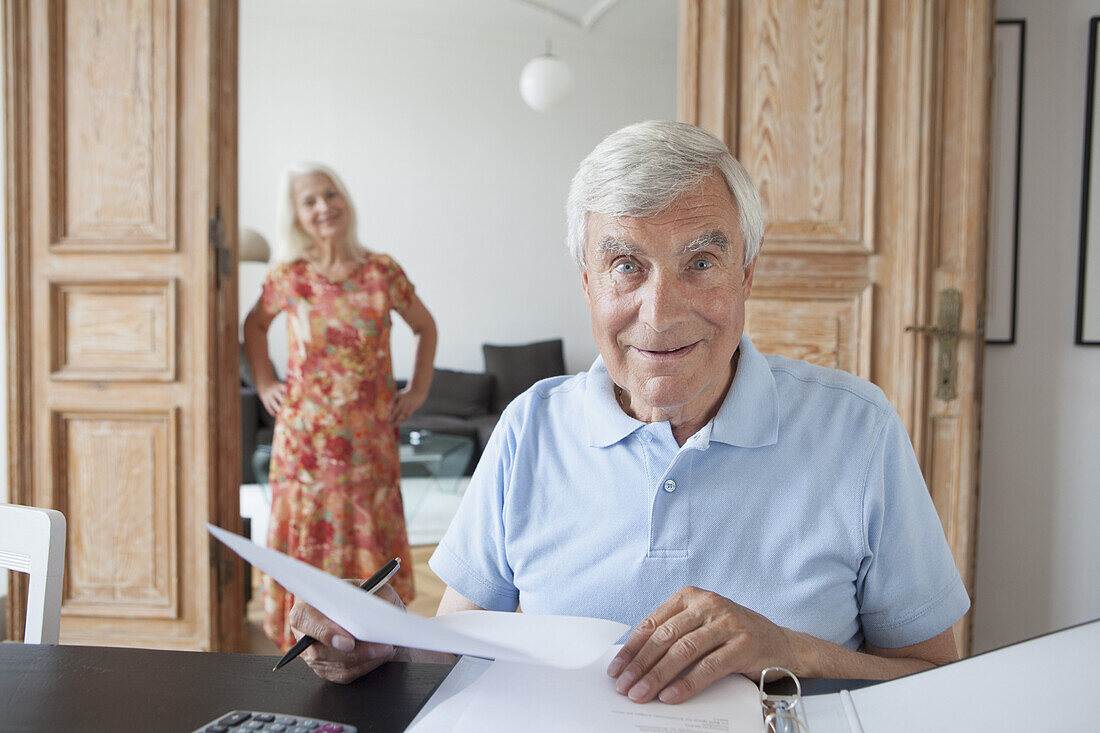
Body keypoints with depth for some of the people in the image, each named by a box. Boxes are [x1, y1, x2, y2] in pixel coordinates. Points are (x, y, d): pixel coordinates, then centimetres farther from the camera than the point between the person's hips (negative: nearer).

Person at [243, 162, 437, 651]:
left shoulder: (381, 271, -4)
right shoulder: (288, 277, -2)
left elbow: (425, 327, 11)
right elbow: (254, 326, 17)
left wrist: (418, 390, 7)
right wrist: (264, 384, 8)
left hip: (369, 435, 0)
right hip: (306, 436, 0)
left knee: (369, 533, 7)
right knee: (308, 536, 7)